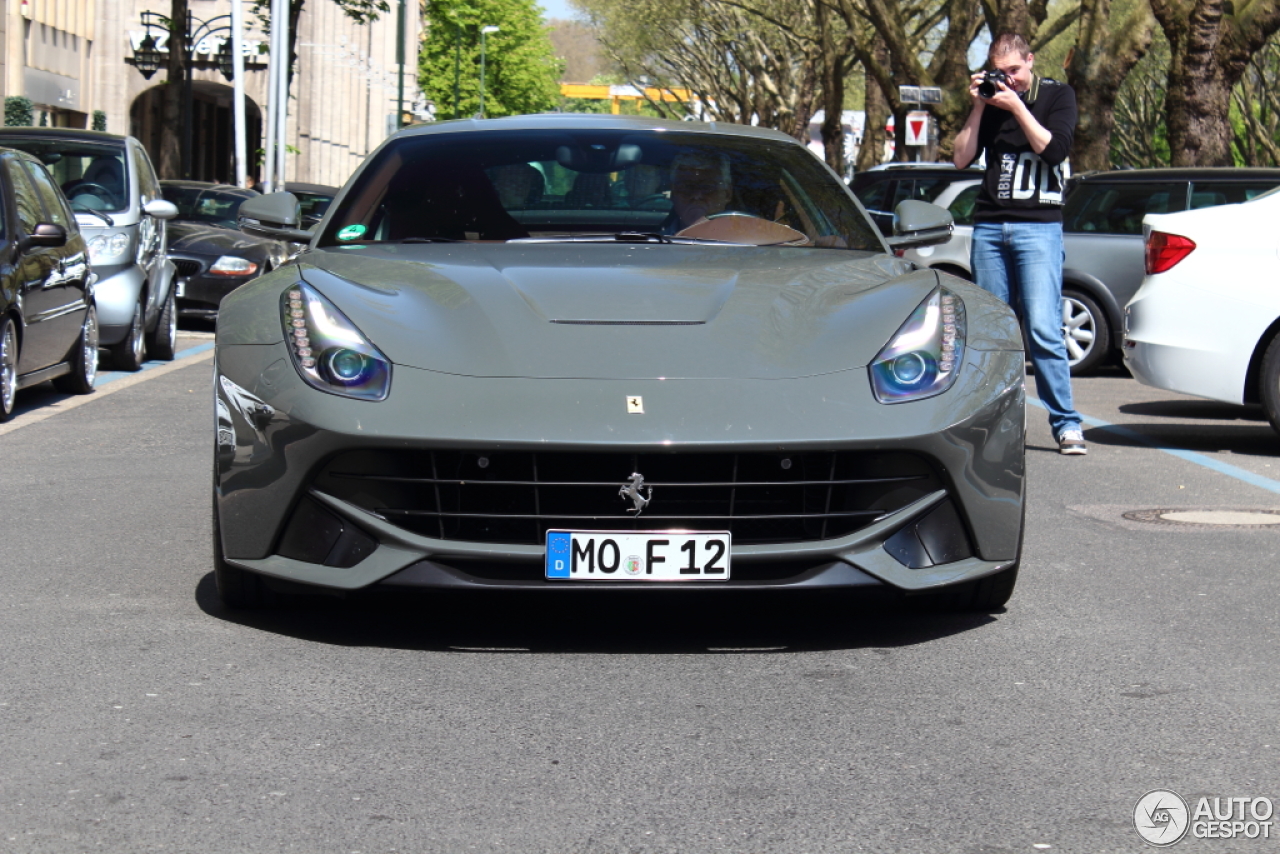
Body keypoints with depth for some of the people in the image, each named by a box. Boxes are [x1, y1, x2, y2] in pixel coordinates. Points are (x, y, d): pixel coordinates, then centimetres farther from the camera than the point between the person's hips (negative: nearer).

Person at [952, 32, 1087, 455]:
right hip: (989, 226, 4)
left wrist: (1017, 107, -11)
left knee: (1043, 329, -13)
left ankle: (1066, 423, -11)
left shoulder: (1058, 95, 6)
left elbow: (1054, 149, -9)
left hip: (1038, 226, -4)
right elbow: (962, 158, 6)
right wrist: (978, 107, -2)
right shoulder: (991, 101, 13)